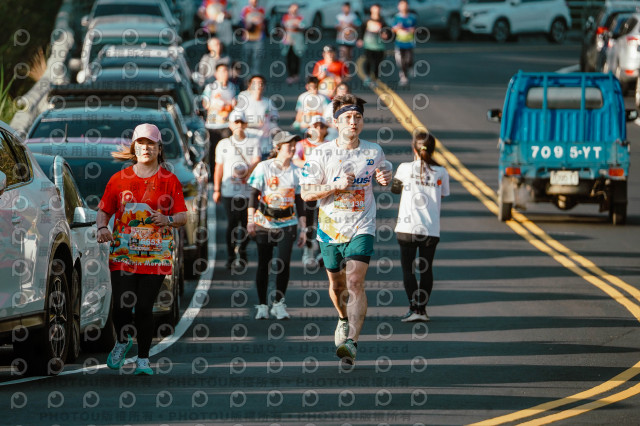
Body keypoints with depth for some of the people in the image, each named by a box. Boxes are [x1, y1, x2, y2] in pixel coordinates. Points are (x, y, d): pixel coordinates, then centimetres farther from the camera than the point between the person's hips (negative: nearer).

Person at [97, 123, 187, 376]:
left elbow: (183, 217, 2)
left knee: (144, 308, -4)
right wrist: (102, 228, -9)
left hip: (155, 255, -1)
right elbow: (103, 210, 11)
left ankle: (143, 359, 11)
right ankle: (123, 341, 25)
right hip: (123, 252, 1)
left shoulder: (169, 180, 3)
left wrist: (168, 219, -19)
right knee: (121, 307, -6)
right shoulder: (119, 179, 6)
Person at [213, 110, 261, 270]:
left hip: (248, 190, 0)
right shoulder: (223, 144, 13)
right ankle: (230, 256, 1)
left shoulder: (254, 143, 8)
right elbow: (219, 168, 14)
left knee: (246, 224, 0)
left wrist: (246, 172, -23)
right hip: (229, 190, 0)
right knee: (232, 223, -7)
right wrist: (216, 189, 10)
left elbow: (256, 162, -5)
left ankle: (242, 255, 15)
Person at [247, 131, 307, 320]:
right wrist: (251, 220, -13)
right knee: (263, 264, 2)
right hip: (264, 224, -1)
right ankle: (262, 305, 12)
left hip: (287, 224, 1)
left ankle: (279, 304, 3)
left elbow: (299, 202, 10)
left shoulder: (296, 171, 5)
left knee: (284, 263, -10)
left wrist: (303, 229, 8)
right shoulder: (264, 168, -3)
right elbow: (254, 195, -3)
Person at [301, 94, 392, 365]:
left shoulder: (374, 152, -2)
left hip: (361, 228, -1)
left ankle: (351, 341, -25)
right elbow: (306, 193, -7)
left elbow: (382, 173, 19)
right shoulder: (322, 153, -7)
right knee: (337, 284, 17)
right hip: (330, 228, 1)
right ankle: (344, 319, 49)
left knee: (355, 281, -19)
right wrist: (336, 185, -22)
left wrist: (385, 179, -6)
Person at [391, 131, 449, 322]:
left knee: (407, 268, 5)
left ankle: (414, 308, -6)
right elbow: (442, 196, 9)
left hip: (407, 227, -2)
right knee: (426, 269, 12)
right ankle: (422, 309, 11)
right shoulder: (441, 173, 1)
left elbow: (394, 189, 14)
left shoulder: (405, 168, -2)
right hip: (431, 229, 2)